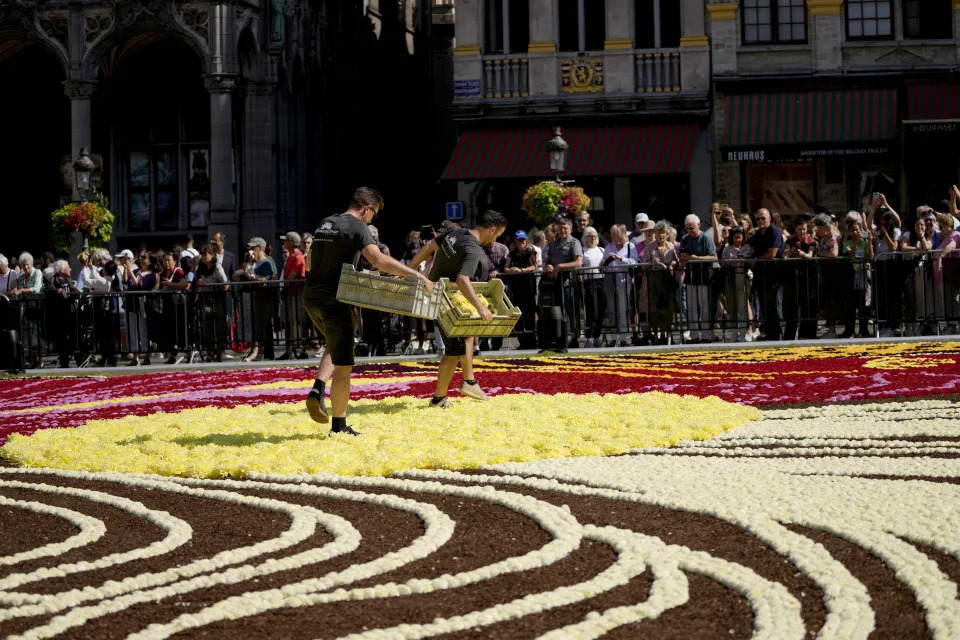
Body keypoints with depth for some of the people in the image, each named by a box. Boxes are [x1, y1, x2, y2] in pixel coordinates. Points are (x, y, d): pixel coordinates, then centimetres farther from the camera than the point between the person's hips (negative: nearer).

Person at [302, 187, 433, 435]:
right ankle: (339, 425, 6)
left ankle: (318, 389, 6)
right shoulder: (356, 226, -10)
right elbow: (378, 259, -23)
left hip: (311, 296, 8)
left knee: (335, 346, 29)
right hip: (333, 300, -8)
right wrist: (416, 275, -23)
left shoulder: (325, 224, 14)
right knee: (343, 365, 1)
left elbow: (310, 262, 24)